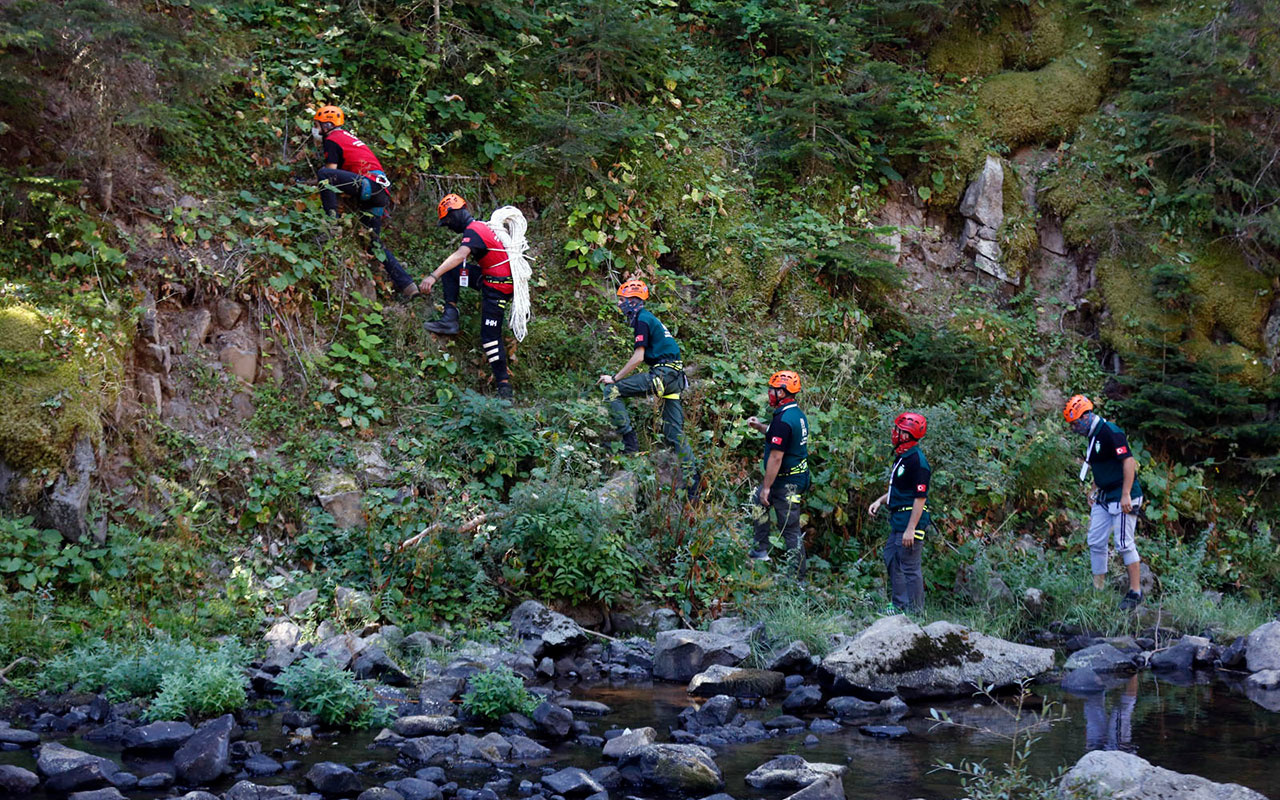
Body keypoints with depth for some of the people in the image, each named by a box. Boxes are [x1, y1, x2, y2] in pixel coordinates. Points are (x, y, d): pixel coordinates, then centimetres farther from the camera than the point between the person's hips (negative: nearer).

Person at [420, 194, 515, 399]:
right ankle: (450, 318, -3)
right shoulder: (480, 226, 13)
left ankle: (504, 386, -3)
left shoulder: (473, 230, -18)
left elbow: (460, 255, -35)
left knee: (490, 337, -7)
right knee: (449, 271, 5)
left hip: (497, 287, -9)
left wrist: (433, 276, -44)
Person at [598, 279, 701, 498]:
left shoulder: (642, 320, -7)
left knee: (611, 390, -11)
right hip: (676, 377, 10)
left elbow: (638, 357, -15)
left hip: (663, 373, -10)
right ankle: (692, 478, 6)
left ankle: (630, 445, -12)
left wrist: (614, 378, -10)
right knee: (674, 433, 9)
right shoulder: (648, 318, 23)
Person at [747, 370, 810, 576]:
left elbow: (776, 457, -25)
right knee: (758, 502, 25)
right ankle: (761, 551, 30)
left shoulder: (782, 420, -23)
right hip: (799, 475, 10)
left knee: (790, 528, -3)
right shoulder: (798, 414, 7)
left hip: (787, 482, -10)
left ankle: (797, 574, 3)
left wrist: (766, 487, -20)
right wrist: (760, 427, 18)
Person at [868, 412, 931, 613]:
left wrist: (911, 529, -23)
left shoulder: (917, 461, -19)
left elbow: (920, 498, -21)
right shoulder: (902, 457, 13)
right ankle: (899, 605, 28)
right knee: (892, 561, 18)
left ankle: (914, 612, 3)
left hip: (911, 519, -11)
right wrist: (880, 500, 14)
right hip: (898, 520, 11)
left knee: (910, 567, -4)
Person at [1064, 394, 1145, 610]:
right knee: (1096, 542, 9)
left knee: (1124, 543, -8)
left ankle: (1136, 591, -1)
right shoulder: (1093, 436, 12)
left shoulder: (1110, 433, -18)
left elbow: (1129, 462, -23)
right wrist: (1094, 492, 23)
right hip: (1104, 499, 10)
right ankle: (1098, 590, 16)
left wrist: (1126, 495, -26)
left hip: (1122, 497, -10)